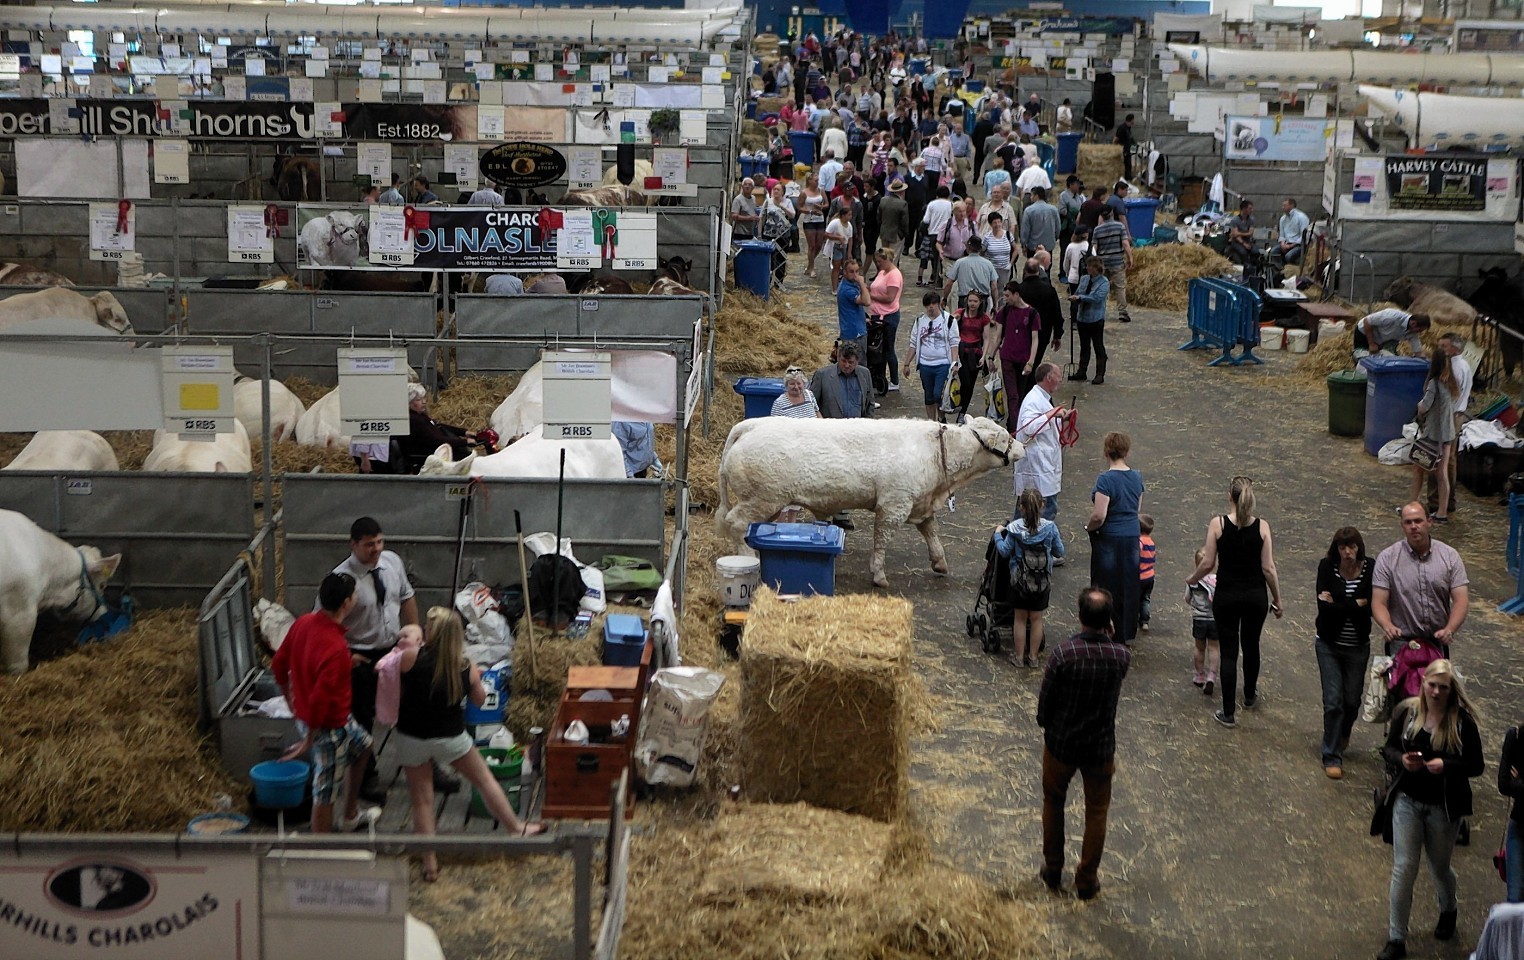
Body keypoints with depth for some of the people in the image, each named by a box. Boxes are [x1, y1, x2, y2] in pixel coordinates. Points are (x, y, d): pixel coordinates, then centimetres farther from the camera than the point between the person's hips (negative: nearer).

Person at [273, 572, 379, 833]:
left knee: (363, 745, 31)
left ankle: (350, 815, 46)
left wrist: (292, 701, 20)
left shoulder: (303, 623, -7)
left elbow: (279, 664, 6)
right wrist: (308, 741, -21)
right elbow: (320, 699, -33)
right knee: (326, 794, 6)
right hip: (329, 726, -9)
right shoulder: (334, 648, -33)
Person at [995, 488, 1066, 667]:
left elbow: (1005, 551, -9)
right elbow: (1059, 553, -2)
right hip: (1042, 582, 1)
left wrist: (998, 534, 7)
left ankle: (1020, 657, 21)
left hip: (1019, 580, -1)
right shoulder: (1050, 527, -11)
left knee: (1020, 619, 13)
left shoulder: (1014, 528, -15)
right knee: (1036, 619, 14)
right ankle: (1033, 656, 23)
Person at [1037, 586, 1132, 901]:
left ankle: (1052, 871, 35)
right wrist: (1110, 636, -3)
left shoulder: (1063, 653, -24)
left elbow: (1046, 698, -13)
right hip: (1101, 749, 1)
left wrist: (1045, 723, 6)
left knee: (1053, 803, 24)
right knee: (1096, 812, 20)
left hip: (1061, 745, -1)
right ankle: (1087, 881, 29)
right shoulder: (1121, 657, -18)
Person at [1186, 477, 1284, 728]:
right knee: (1251, 646, 23)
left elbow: (1207, 563, -9)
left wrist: (1192, 579, 11)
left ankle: (1229, 712, 7)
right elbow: (1268, 568, -6)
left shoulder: (1218, 524, -13)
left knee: (1229, 652, 5)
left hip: (1226, 596, -2)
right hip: (1255, 595, 2)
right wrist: (1277, 599, 5)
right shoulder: (1262, 527, -9)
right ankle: (1250, 695, 45)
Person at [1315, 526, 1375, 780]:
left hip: (1358, 646, 1)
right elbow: (1324, 607, -19)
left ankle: (1343, 735, 44)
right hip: (1329, 644, -1)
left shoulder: (1371, 569, -11)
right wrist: (1356, 604, -19)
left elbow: (1372, 608, -18)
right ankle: (1332, 756, 8)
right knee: (1333, 701, -5)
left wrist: (1337, 605, -18)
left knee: (1352, 700, 11)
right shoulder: (1327, 567, -11)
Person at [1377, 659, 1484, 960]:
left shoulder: (1462, 720, -13)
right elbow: (1389, 748, 4)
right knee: (1403, 868, -2)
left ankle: (1448, 911, 51)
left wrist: (1446, 765, -26)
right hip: (1408, 800, 1)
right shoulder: (1406, 711, -7)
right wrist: (1402, 759, -19)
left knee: (1439, 867, 18)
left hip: (1444, 807, -1)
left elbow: (1477, 765, -8)